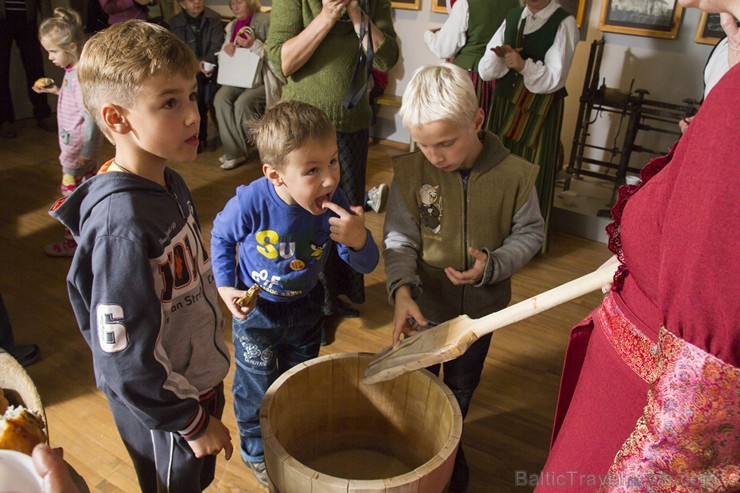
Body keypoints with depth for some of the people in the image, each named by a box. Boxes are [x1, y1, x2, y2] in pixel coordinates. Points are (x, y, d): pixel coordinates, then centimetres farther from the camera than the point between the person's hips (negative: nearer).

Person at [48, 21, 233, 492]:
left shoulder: (171, 185, -6)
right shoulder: (122, 223, -33)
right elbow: (124, 358, -28)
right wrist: (191, 421, -16)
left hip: (201, 378, 7)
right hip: (163, 414, -7)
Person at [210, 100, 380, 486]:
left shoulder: (334, 204, -26)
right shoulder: (251, 202, -32)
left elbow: (366, 266, -19)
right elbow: (221, 238, -8)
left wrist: (358, 240, -41)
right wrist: (225, 287, -13)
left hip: (304, 309, 3)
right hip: (254, 310, -3)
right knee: (257, 389, 18)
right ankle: (256, 451, 48)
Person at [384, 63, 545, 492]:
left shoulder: (514, 174, -19)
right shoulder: (410, 172, -17)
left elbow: (530, 232, -6)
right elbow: (399, 238, -12)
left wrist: (495, 264, -23)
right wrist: (402, 291, -27)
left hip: (481, 306, 1)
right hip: (425, 303, 0)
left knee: (462, 386, 25)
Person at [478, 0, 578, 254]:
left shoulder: (564, 23, -8)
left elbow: (555, 78, -13)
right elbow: (485, 71, 1)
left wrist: (524, 65, -27)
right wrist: (499, 56, -20)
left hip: (540, 111, -5)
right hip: (505, 104, 5)